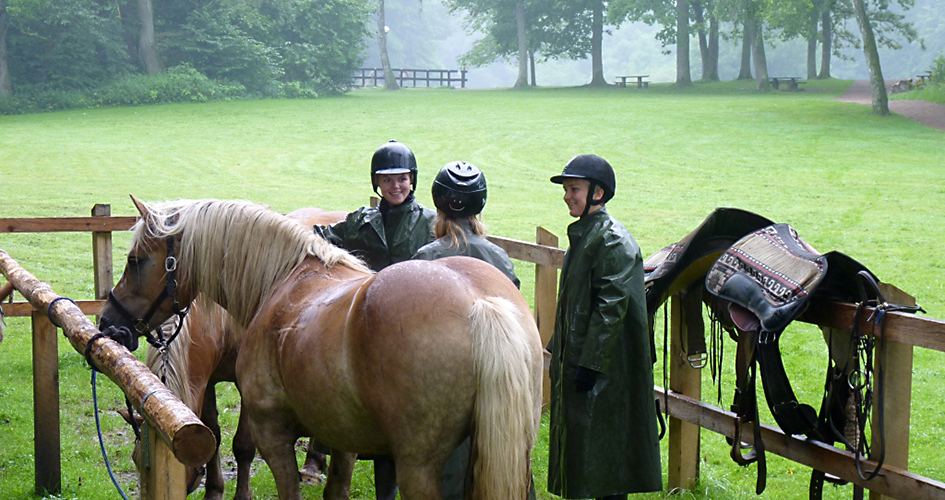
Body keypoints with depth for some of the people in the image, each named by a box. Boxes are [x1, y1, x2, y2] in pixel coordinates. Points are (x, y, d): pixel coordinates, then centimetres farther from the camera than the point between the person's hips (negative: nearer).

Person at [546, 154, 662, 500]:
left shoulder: (612, 241, -17)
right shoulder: (583, 234, 12)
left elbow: (612, 307, -22)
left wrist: (590, 364, -23)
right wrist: (559, 348, 20)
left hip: (604, 369, -10)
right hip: (576, 357, 10)